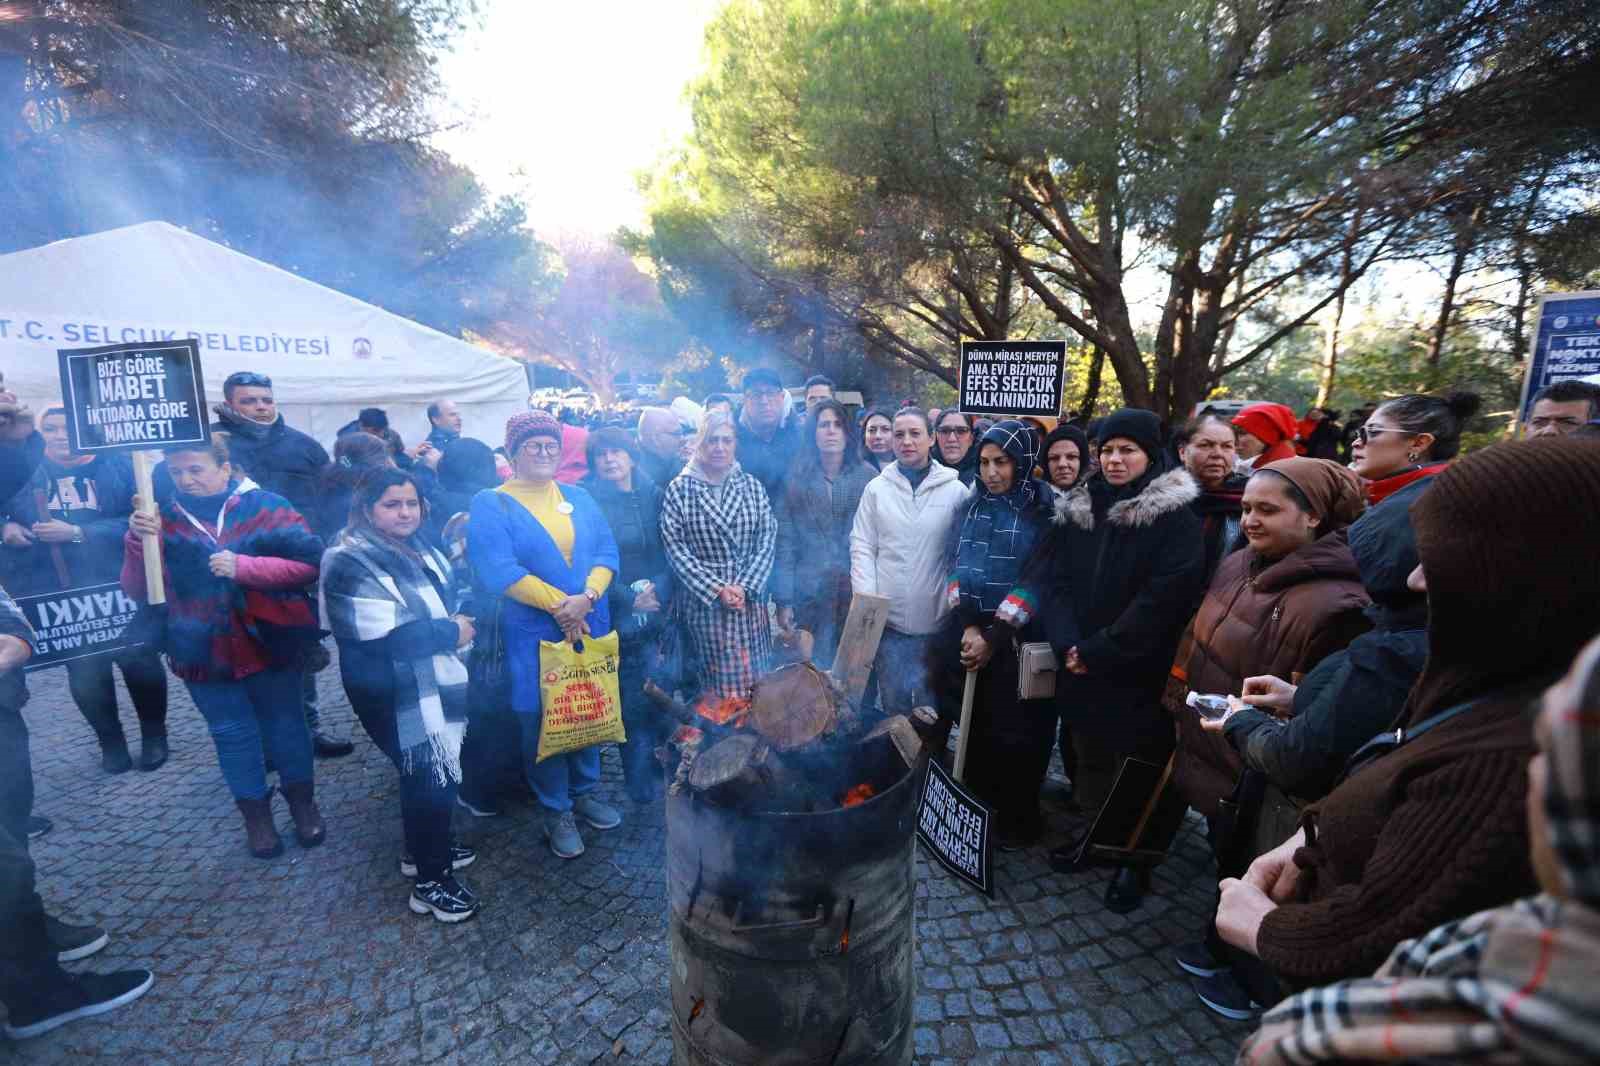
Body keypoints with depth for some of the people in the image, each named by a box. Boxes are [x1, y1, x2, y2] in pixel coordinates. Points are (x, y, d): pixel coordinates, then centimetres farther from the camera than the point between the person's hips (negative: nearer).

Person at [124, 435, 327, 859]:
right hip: (204, 652, 3)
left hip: (270, 643, -2)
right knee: (233, 733, 12)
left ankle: (302, 800, 30)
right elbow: (137, 591, -2)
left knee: (285, 723, 12)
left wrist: (246, 566, -25)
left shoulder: (266, 506, -9)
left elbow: (309, 562, -14)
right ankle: (255, 812, 30)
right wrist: (138, 542, -18)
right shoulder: (164, 519, 2)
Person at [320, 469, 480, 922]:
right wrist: (451, 632, -18)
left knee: (434, 769, 20)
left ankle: (425, 848, 41)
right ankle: (431, 880, 17)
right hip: (396, 693, -8)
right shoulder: (351, 562, -20)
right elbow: (384, 636, -28)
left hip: (431, 683, 8)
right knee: (430, 777, 0)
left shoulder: (416, 547, 6)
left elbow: (446, 597, 20)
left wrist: (458, 620, 0)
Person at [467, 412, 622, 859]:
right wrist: (559, 605, -18)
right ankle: (556, 811, 23)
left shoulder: (579, 497, 9)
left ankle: (584, 792, 34)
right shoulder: (490, 504, -4)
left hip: (590, 624, 4)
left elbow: (607, 551, 1)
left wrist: (587, 597, -18)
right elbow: (497, 570, -16)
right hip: (533, 633, -4)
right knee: (542, 719, 6)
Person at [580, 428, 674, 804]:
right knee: (633, 698, 0)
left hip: (659, 610, 3)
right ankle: (643, 783, 17)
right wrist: (629, 599, -13)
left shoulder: (653, 495, 8)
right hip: (618, 615, -3)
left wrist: (660, 590, -6)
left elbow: (670, 550, 8)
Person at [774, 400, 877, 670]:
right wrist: (783, 601, -4)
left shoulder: (868, 477, 2)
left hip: (859, 594, 0)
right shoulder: (796, 479, 3)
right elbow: (784, 543, 0)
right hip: (810, 594, 0)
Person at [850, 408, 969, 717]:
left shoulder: (956, 490, 0)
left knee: (932, 708, 9)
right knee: (894, 703, 12)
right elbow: (862, 547, 2)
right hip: (887, 617, 1)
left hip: (937, 619, -1)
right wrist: (866, 600, -7)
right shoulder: (876, 488, 3)